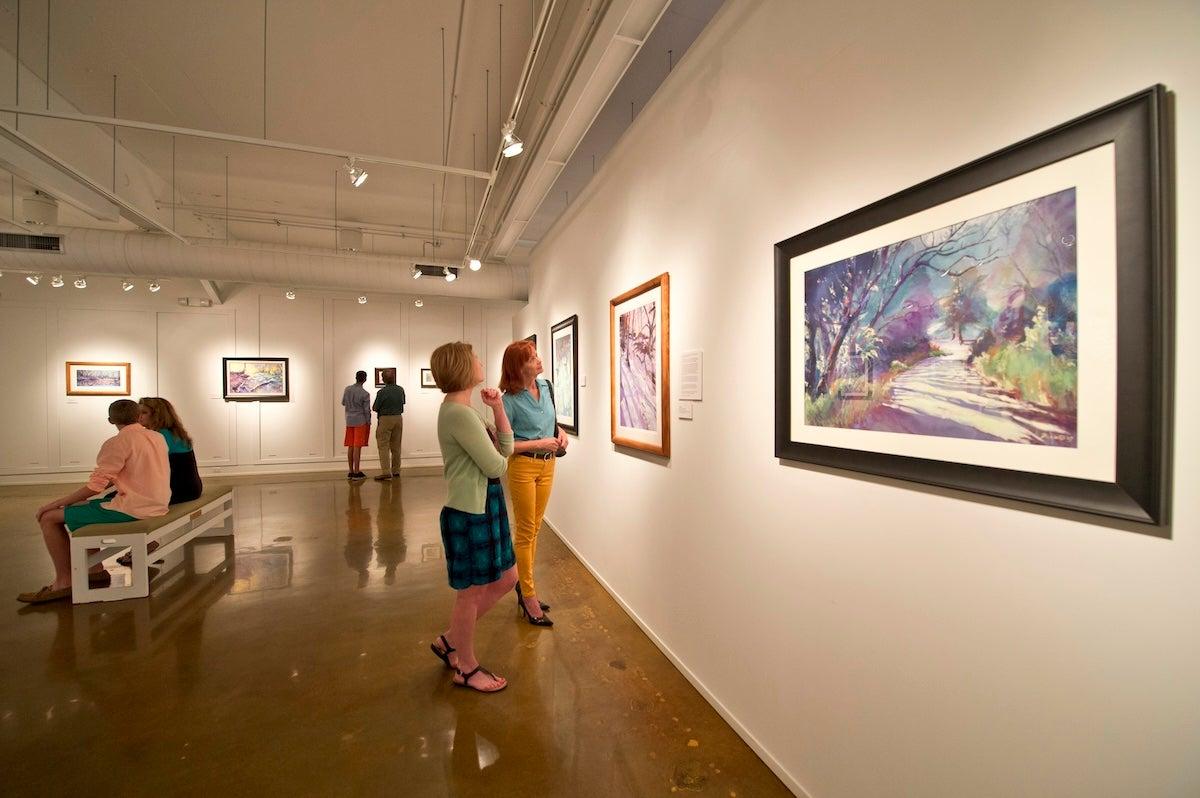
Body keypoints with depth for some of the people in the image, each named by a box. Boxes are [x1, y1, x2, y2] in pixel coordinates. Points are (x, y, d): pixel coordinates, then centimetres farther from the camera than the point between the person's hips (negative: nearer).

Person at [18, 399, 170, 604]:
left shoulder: (118, 443, -14)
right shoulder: (157, 437, 8)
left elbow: (95, 487, -15)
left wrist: (56, 503, -4)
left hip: (131, 509, -8)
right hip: (155, 505, 8)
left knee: (49, 517, 5)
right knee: (78, 510, 27)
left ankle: (64, 581, 12)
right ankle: (95, 570, 25)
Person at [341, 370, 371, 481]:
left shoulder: (347, 389, 3)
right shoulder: (365, 394, -13)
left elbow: (343, 403, 17)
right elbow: (367, 411, -10)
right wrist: (368, 423, -1)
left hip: (349, 421, 6)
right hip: (360, 421, -6)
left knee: (350, 447, 9)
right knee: (357, 447, -5)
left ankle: (351, 472, 15)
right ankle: (357, 472, -2)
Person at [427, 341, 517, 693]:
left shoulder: (462, 410, 11)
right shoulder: (458, 413, -21)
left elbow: (506, 448, 9)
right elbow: (496, 466, -20)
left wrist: (498, 408, -2)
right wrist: (498, 456, 3)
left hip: (484, 508, 10)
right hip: (468, 513, -10)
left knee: (506, 578, 19)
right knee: (472, 592, 9)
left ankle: (450, 641, 36)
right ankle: (466, 668, 33)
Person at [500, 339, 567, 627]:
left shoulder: (546, 386, 2)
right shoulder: (510, 399, -16)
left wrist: (560, 431, -2)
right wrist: (540, 443, -19)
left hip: (548, 465, 6)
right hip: (523, 466, -6)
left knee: (534, 529, 17)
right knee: (525, 531, 5)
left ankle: (524, 584, 33)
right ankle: (529, 596, 19)